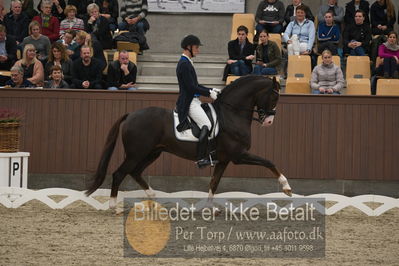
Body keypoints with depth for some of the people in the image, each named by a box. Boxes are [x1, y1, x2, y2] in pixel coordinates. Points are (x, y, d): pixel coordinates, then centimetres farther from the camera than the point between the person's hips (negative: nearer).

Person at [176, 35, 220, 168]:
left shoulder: (186, 63, 17)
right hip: (189, 102, -11)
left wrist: (210, 90, 13)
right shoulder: (184, 64, -15)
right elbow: (191, 87, -19)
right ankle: (201, 159, -24)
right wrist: (209, 93, -11)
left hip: (194, 101, 11)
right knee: (206, 126, -21)